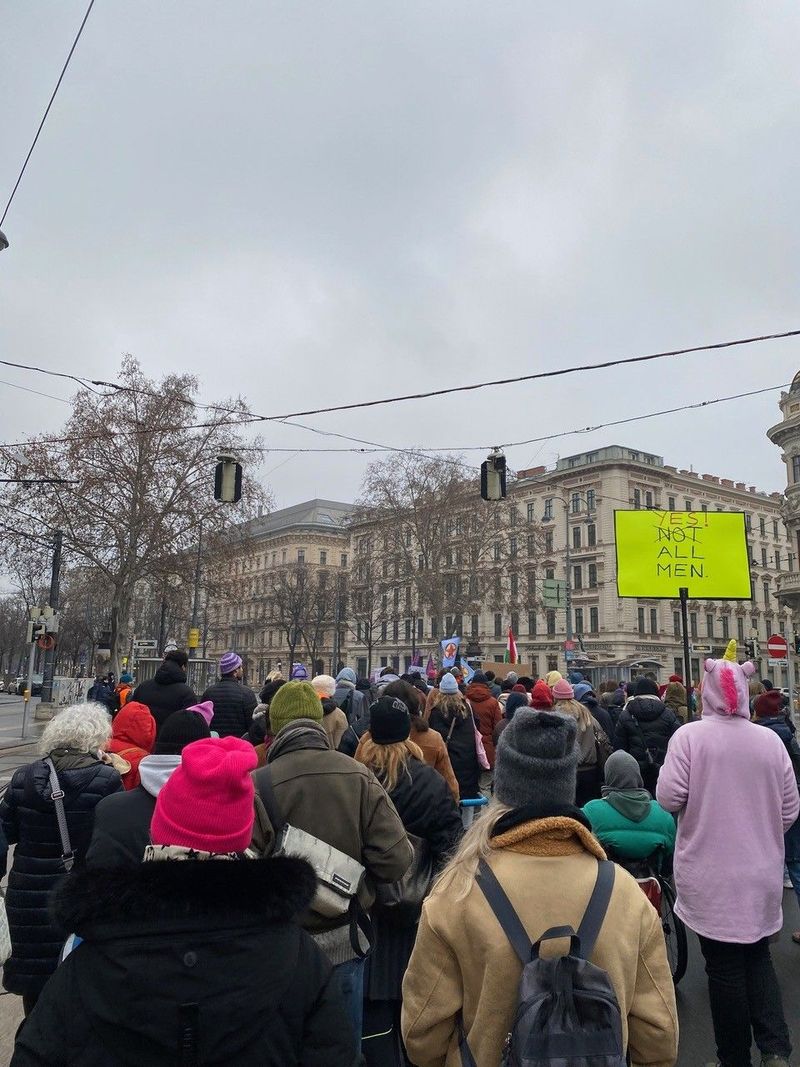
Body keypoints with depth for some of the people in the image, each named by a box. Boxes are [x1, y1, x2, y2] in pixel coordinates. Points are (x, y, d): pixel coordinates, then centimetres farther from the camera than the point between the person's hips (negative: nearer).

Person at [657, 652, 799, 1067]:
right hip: (761, 874, 3)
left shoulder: (690, 736, -15)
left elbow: (669, 797, -18)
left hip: (711, 876, -3)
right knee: (758, 958, 23)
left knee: (725, 967, 11)